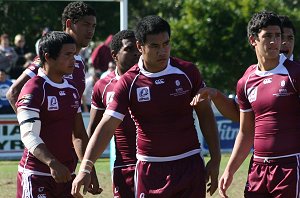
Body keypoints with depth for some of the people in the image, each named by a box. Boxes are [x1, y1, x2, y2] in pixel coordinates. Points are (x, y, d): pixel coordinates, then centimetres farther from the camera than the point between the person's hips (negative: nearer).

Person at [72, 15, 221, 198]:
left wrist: (215, 159, 4)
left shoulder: (187, 72, -2)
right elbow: (106, 126, -11)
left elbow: (205, 114, 8)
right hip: (149, 168, -1)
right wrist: (85, 168, -21)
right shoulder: (128, 83, -6)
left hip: (189, 164, 1)